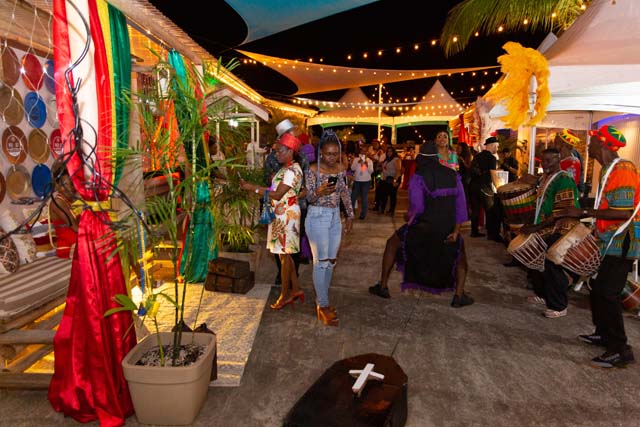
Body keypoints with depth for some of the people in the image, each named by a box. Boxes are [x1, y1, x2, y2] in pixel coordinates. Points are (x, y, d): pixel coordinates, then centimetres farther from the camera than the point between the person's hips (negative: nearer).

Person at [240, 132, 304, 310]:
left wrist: (254, 188, -19)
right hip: (282, 214, 10)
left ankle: (285, 295, 14)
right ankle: (295, 289, 26)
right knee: (285, 254, 15)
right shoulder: (287, 168, 13)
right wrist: (255, 187, 4)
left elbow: (277, 195, -22)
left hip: (286, 215, -10)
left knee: (284, 255, 1)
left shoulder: (292, 170, -18)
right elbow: (276, 190, 10)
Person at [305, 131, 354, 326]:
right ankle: (323, 306, 8)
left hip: (335, 217, 6)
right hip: (317, 217, -6)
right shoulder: (313, 170, -11)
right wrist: (319, 192, -31)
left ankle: (321, 300, 25)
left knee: (331, 261, 10)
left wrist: (350, 215, 14)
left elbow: (345, 193, 14)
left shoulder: (341, 169, 5)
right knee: (321, 262, -3)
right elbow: (308, 198, -10)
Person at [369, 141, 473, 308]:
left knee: (392, 244, 19)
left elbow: (417, 207, -19)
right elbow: (461, 204, -1)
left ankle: (383, 286, 22)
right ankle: (459, 295, 18)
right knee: (460, 256, 29)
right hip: (448, 229, 3)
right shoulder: (453, 175, 4)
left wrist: (408, 216, 2)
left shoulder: (418, 177, -10)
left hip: (423, 228, -3)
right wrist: (456, 230, 0)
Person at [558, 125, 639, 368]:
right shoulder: (608, 170, 13)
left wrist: (584, 213, -23)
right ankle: (604, 334, 33)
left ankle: (620, 350, 3)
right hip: (611, 242, 10)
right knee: (598, 289, 18)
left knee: (606, 293, -8)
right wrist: (584, 215, 13)